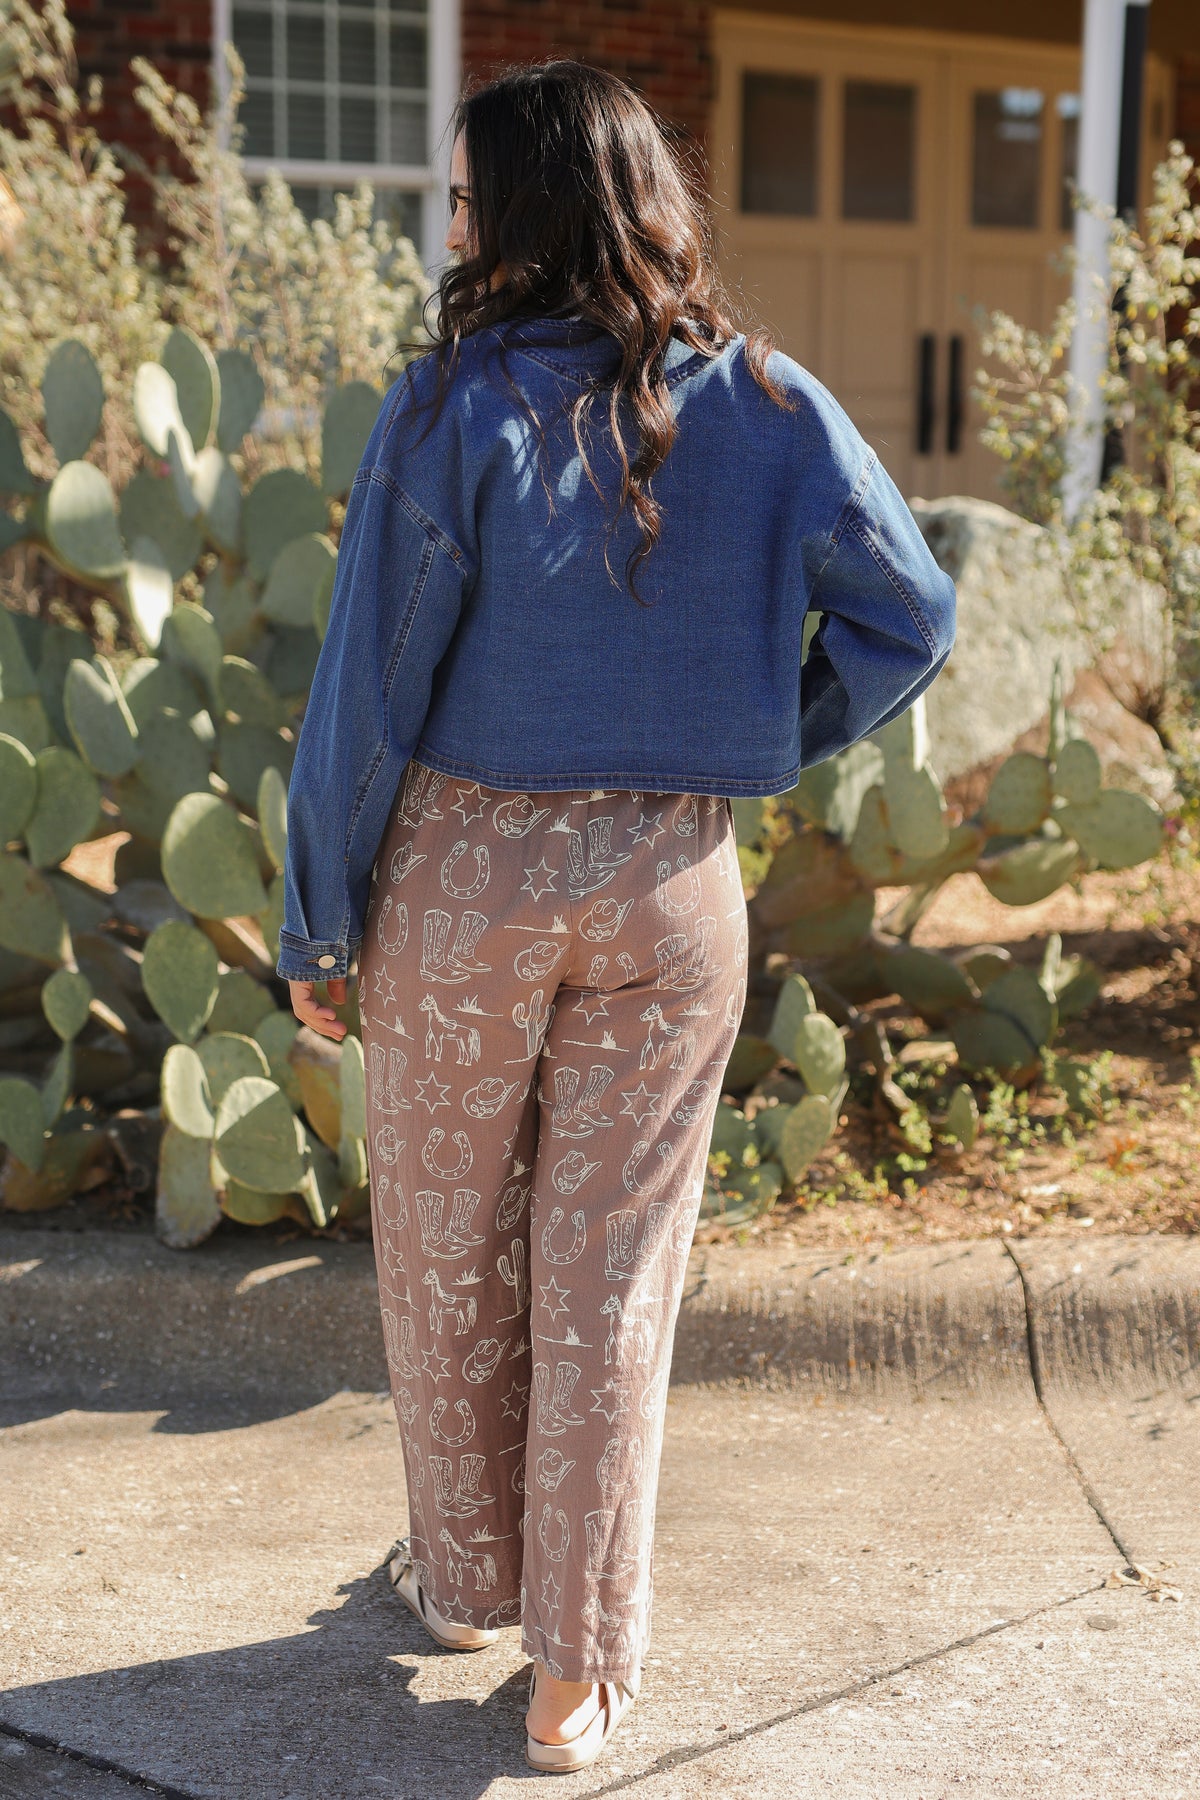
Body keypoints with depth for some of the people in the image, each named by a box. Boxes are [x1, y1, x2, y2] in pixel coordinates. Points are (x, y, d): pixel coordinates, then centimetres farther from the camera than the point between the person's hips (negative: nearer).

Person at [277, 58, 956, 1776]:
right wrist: (773, 744, 10)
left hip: (465, 872, -2)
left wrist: (317, 927, -2)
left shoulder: (457, 407, -12)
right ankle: (579, 1674, 18)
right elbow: (911, 620, -2)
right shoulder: (770, 407, -4)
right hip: (674, 883, 2)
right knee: (612, 1272, 10)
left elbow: (371, 691, -11)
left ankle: (465, 1577, 36)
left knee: (447, 1246, 18)